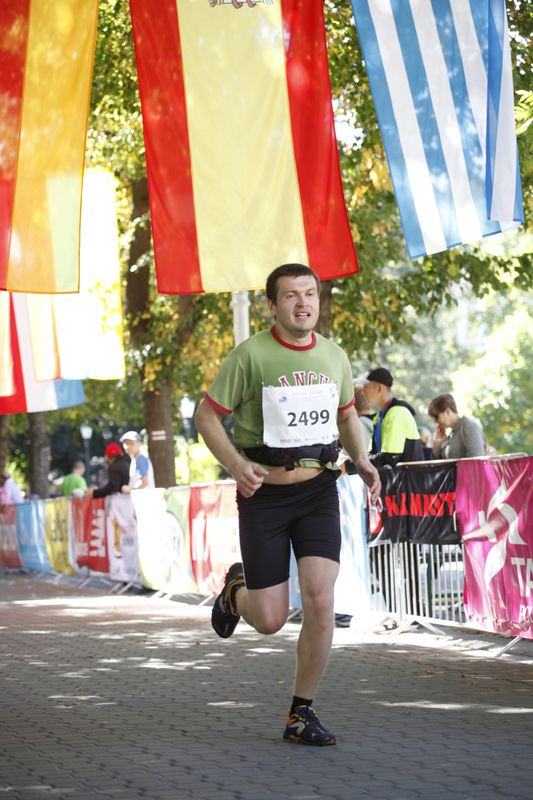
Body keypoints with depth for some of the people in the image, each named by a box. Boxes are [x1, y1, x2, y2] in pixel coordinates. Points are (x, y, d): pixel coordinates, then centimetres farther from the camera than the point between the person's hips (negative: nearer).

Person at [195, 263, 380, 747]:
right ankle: (236, 592, 37)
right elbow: (207, 415, -4)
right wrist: (236, 464, -19)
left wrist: (362, 460, 4)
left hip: (318, 489, 3)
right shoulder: (251, 354, -9)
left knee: (320, 602, -13)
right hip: (264, 493, -3)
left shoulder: (334, 357, 6)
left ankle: (302, 715, 3)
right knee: (270, 621, -2)